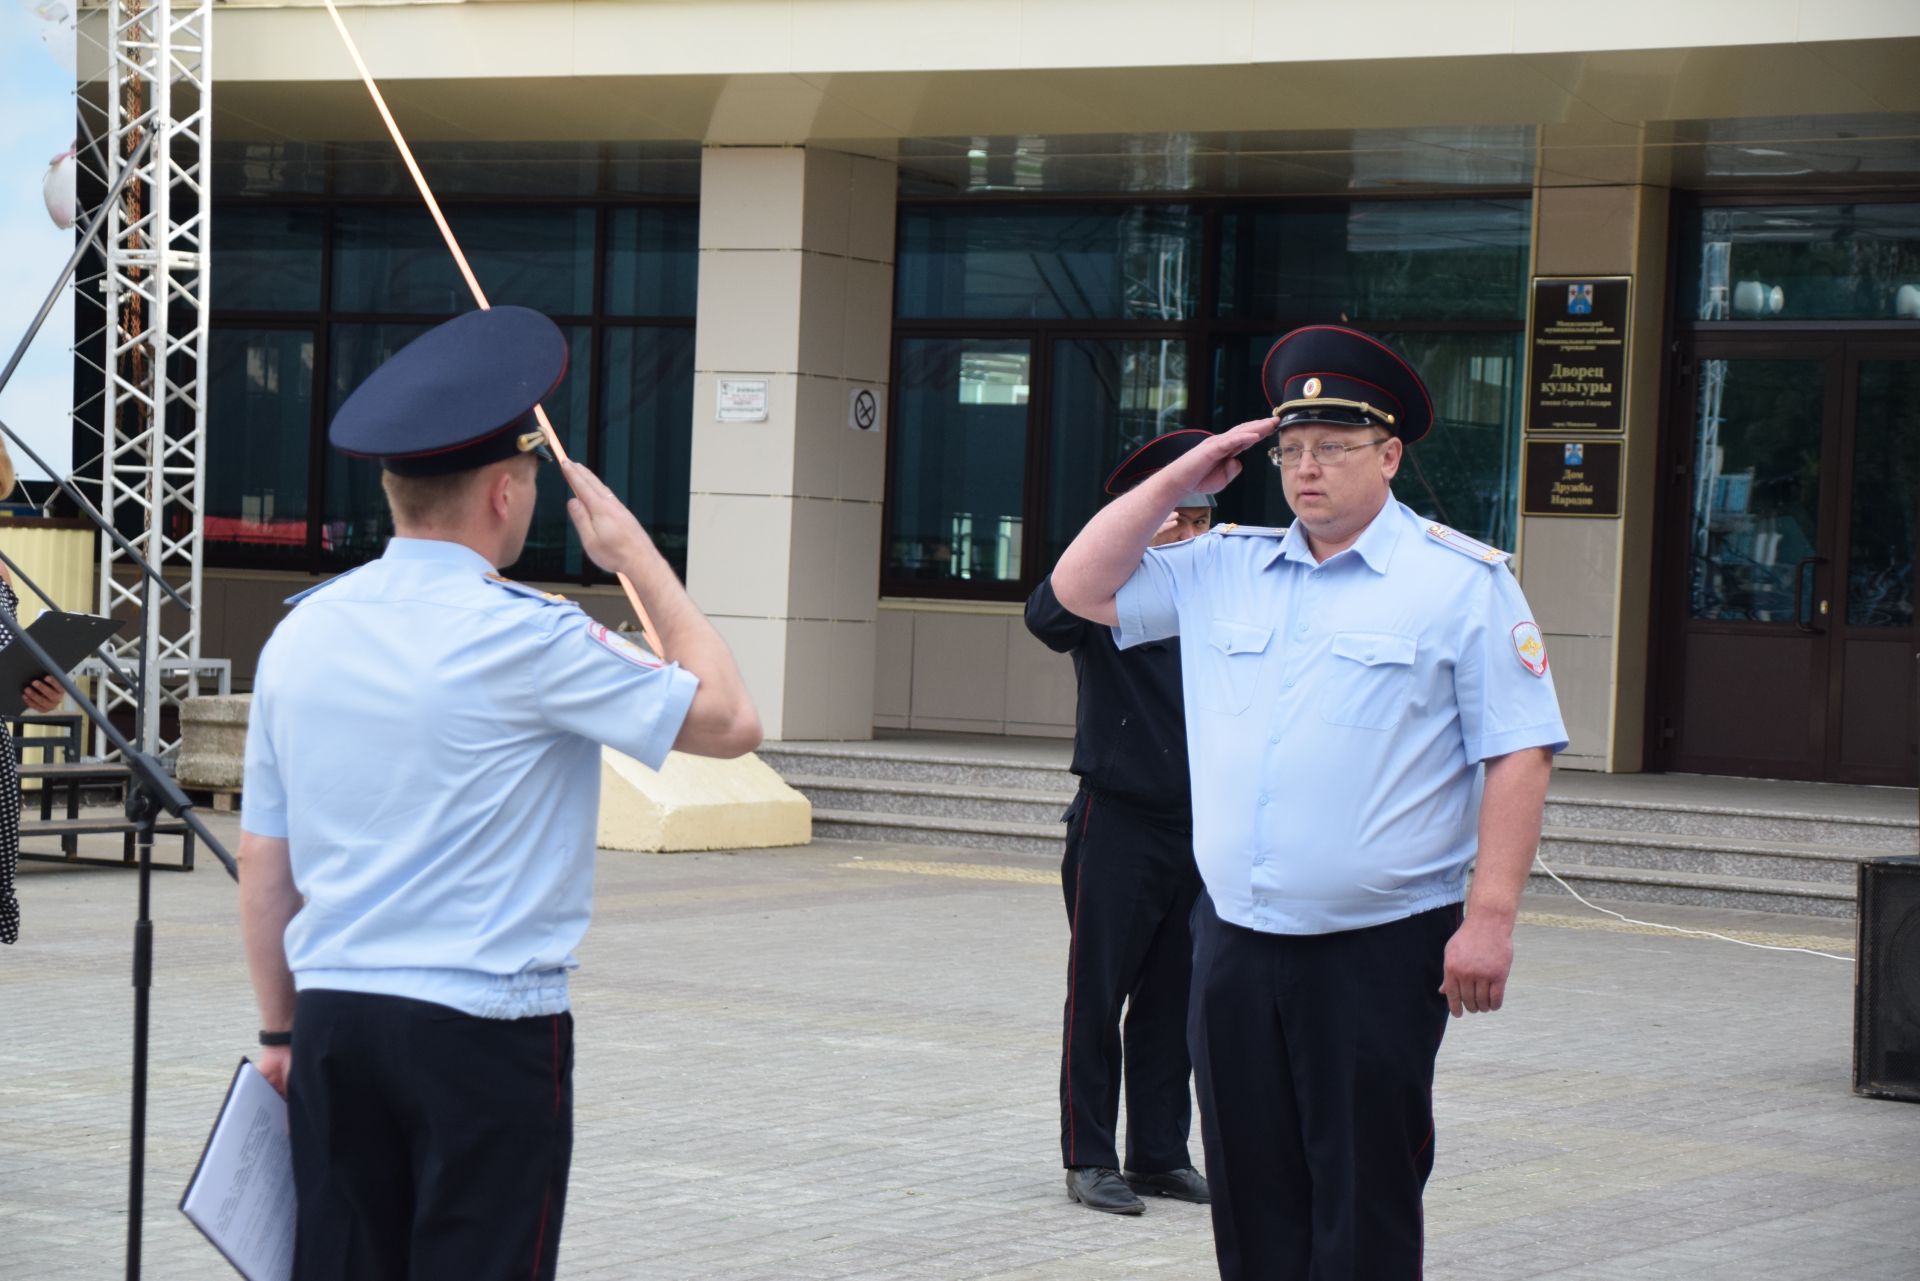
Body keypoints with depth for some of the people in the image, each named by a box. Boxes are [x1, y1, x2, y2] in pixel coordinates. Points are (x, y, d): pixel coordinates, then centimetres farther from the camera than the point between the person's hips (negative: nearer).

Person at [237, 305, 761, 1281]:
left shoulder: (300, 632, 7)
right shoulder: (523, 639, -12)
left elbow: (263, 861, 13)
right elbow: (729, 721, -4)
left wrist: (281, 1029, 22)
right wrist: (640, 560, 4)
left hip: (335, 1016, 6)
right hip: (486, 1024, -6)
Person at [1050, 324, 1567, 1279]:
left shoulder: (1463, 582, -2)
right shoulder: (1221, 571, 13)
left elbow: (1518, 755, -7)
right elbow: (1080, 588, 16)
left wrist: (1490, 917, -14)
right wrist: (1179, 481, 8)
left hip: (1379, 949, -5)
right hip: (1235, 940, 5)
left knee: (1364, 1204, -1)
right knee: (1252, 1194, 10)